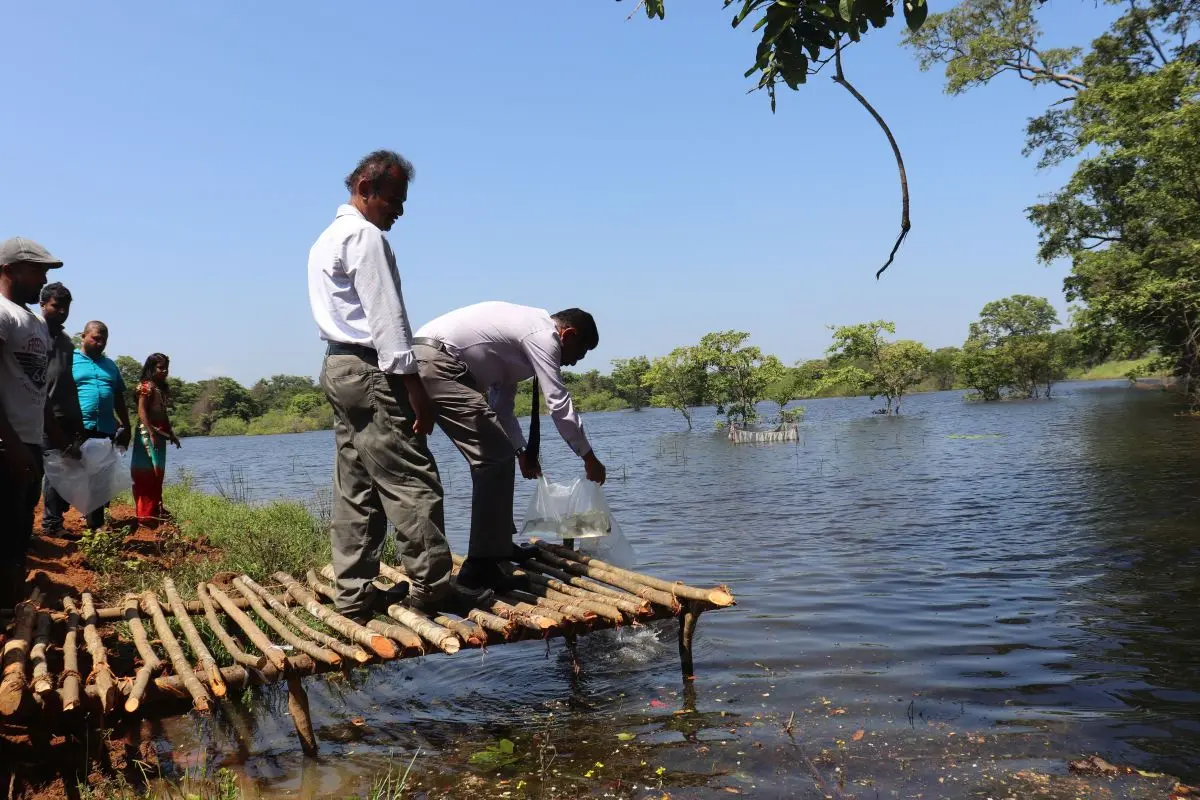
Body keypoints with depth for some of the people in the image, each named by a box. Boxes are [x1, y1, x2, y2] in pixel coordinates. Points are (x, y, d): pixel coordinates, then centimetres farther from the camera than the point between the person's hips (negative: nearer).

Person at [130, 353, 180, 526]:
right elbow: (142, 412, -16)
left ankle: (155, 509, 20)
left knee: (157, 473, 13)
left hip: (160, 434, 9)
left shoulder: (162, 388, 17)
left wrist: (171, 433, 21)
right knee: (148, 473, -9)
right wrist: (151, 433, -23)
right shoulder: (147, 386, -8)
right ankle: (146, 514, -9)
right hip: (148, 433, -9)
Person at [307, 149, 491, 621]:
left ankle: (354, 595, 12)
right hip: (370, 369, -10)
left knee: (355, 490, 9)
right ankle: (431, 586, -4)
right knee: (412, 483, -8)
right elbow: (387, 318, -17)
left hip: (337, 367, 10)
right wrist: (416, 390, -18)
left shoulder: (328, 237, 22)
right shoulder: (365, 236, -10)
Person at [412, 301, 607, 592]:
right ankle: (481, 564, -10)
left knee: (494, 454, 17)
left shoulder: (527, 329, 23)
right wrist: (588, 456, 0)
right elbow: (559, 404, -10)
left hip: (427, 362, 11)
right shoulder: (543, 335, -7)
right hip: (436, 362, -11)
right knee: (496, 457, -11)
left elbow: (502, 403, 27)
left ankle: (498, 544, 28)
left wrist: (521, 450, 26)